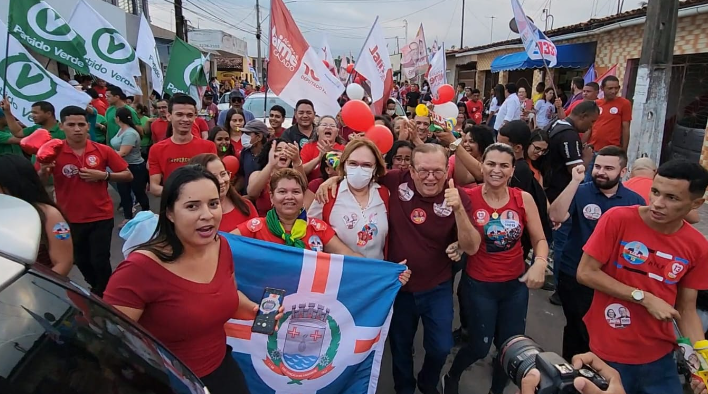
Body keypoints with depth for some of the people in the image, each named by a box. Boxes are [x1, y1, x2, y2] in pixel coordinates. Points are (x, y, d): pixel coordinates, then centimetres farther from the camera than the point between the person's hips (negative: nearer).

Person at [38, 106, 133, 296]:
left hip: (101, 216, -2)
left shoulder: (103, 150, -7)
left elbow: (128, 175, -2)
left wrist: (104, 175, -18)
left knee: (100, 260, 0)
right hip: (71, 219, 2)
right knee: (81, 261, 19)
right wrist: (43, 170, -27)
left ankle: (104, 296, 25)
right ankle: (96, 289, 46)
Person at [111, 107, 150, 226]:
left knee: (139, 193, 7)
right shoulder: (121, 130, 6)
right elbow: (116, 148, 8)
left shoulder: (130, 133, -24)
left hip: (135, 168, -9)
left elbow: (122, 153, -25)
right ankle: (128, 218, 21)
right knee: (124, 193, 12)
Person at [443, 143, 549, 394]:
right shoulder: (469, 198, -14)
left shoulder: (524, 199, -7)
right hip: (478, 285, -3)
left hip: (516, 284, 3)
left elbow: (540, 239, -1)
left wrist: (540, 263, -18)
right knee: (480, 347, 9)